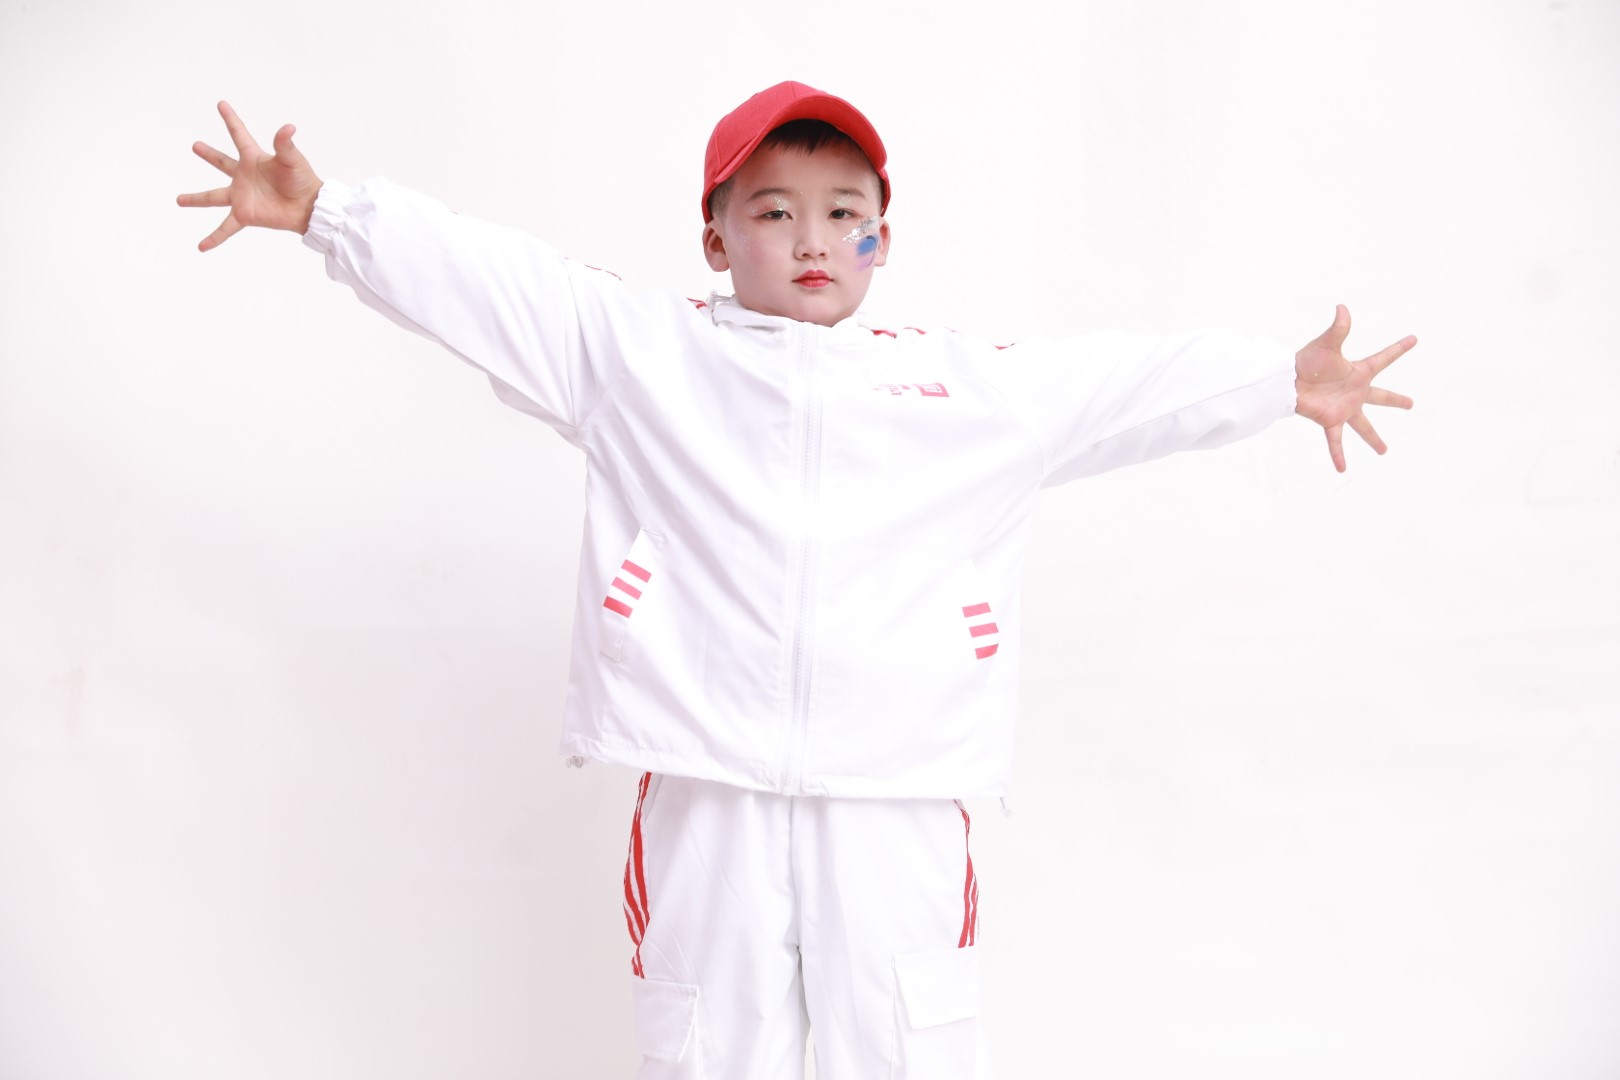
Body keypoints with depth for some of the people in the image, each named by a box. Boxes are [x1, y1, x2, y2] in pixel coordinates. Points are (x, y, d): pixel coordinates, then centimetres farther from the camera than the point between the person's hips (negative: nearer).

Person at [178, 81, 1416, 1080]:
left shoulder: (971, 383, 12)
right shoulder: (639, 352, 8)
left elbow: (1136, 382, 16)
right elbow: (482, 280, 5)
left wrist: (1285, 381, 14)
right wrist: (324, 210, 0)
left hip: (897, 799, 1)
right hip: (706, 795, 0)